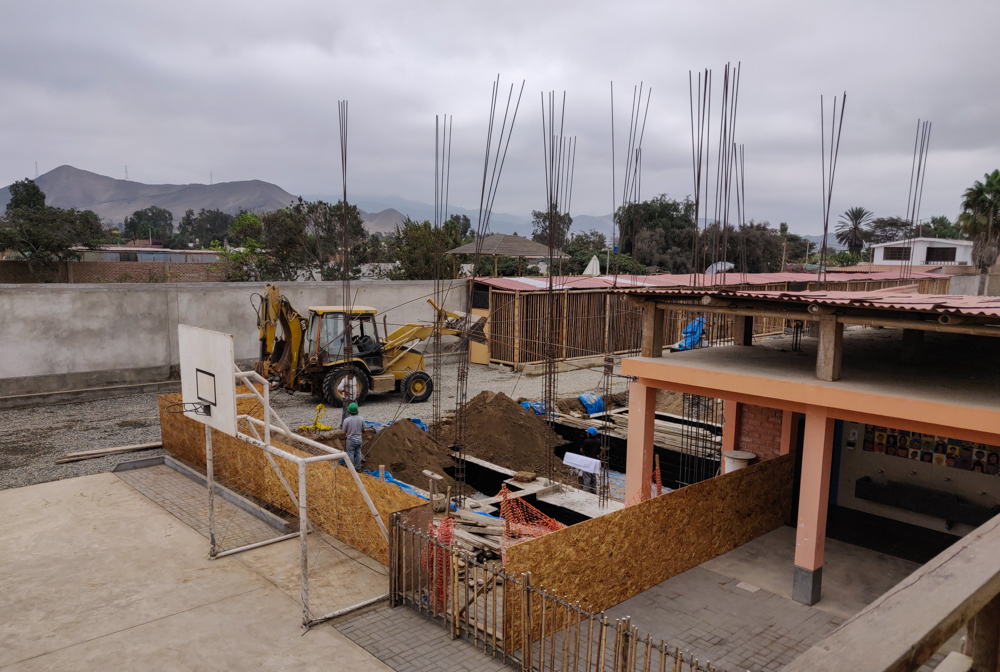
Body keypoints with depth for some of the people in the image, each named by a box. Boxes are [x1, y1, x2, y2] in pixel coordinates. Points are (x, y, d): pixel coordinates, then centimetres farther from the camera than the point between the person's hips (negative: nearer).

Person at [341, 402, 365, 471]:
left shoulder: (346, 420, -22)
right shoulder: (361, 419, -14)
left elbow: (344, 431, -9)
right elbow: (363, 429, 1)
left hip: (351, 440, -3)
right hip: (359, 439, 3)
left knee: (351, 454, 12)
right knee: (358, 453, 18)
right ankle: (358, 468, 29)